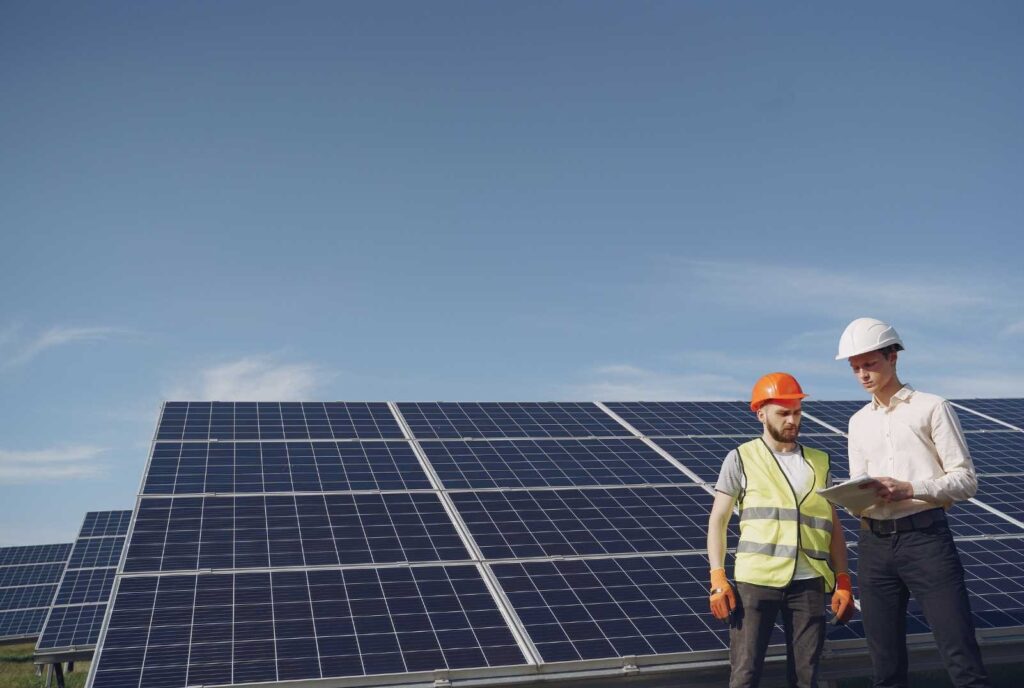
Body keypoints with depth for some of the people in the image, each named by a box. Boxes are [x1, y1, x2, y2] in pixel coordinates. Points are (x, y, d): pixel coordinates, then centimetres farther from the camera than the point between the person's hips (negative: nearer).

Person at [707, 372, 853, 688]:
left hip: (809, 581, 3)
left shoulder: (818, 462, 14)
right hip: (756, 578, -3)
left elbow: (833, 526, 15)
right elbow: (717, 521, 3)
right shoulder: (742, 459, 4)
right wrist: (718, 578, -7)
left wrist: (843, 580, 6)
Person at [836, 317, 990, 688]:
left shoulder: (932, 408, 3)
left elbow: (965, 480, -2)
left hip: (925, 537, -5)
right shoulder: (858, 422, 18)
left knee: (962, 657, -6)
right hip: (874, 543, 5)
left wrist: (910, 489, -18)